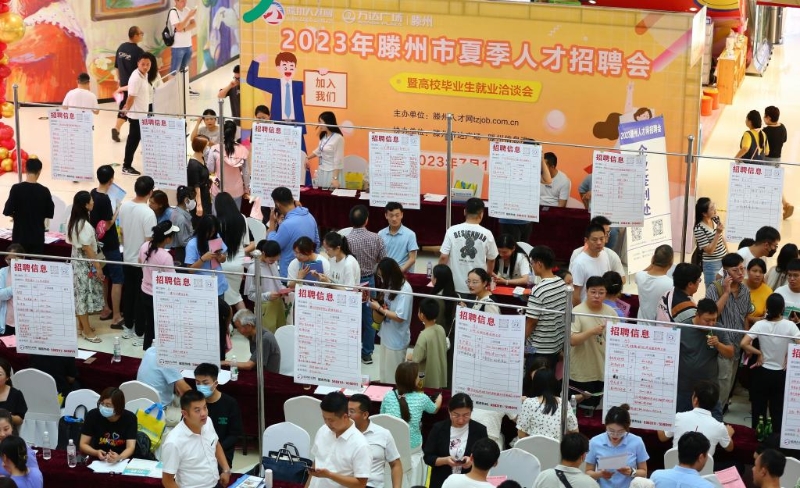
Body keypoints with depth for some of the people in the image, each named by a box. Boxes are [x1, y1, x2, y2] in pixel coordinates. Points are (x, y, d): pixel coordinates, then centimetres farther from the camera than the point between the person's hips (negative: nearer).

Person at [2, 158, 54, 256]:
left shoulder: (16, 188, -10)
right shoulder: (44, 191, -5)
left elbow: (7, 211, -9)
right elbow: (49, 214, 4)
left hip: (20, 236, -1)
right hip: (37, 236, 1)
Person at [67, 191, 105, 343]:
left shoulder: (74, 222, 4)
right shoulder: (85, 225, -24)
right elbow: (88, 249, -22)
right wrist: (98, 267, -16)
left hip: (77, 262, 9)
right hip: (85, 265, -9)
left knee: (80, 295, 17)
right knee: (84, 295, -1)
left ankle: (82, 326, 27)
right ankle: (87, 331, 6)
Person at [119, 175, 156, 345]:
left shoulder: (124, 207, -4)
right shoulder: (148, 213, -25)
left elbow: (121, 232, 8)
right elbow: (149, 242, -22)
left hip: (127, 258, 7)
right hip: (143, 261, -6)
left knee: (128, 293, 19)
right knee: (141, 297, 3)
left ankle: (128, 328, 31)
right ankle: (140, 334, 10)